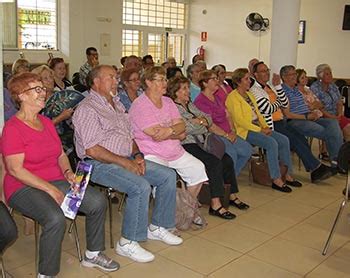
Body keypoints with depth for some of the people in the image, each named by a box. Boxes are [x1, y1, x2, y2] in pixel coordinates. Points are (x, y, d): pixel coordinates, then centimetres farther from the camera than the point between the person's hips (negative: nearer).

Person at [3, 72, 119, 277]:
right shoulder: (13, 128, -11)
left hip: (56, 181, 7)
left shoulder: (46, 122, 13)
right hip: (24, 188, -7)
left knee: (98, 201, -11)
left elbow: (61, 154, 19)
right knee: (56, 218, -34)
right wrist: (50, 189, -21)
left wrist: (68, 172, -3)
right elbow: (15, 169, -17)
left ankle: (93, 254, 9)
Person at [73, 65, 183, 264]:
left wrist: (137, 155, 1)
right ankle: (128, 242, -14)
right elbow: (92, 150, -20)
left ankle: (157, 227, 13)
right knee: (141, 186, -30)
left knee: (168, 175, 0)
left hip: (126, 159, 9)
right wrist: (125, 163, -19)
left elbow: (130, 135, 21)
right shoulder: (87, 109, -11)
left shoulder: (116, 104, 18)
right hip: (100, 164, -9)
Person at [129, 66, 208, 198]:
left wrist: (169, 130, -21)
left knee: (198, 168, -1)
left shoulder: (168, 102, 13)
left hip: (175, 151, 8)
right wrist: (176, 131, -7)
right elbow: (156, 134, -19)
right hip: (151, 154, -7)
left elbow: (181, 125, 2)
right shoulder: (139, 105, -12)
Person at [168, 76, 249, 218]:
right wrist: (201, 122, -2)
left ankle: (232, 196, 5)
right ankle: (215, 204, -23)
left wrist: (200, 120, -5)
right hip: (187, 144, -9)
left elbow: (208, 118, 19)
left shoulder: (190, 105, 22)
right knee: (215, 162, -26)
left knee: (227, 159, -8)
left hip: (202, 141, 9)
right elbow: (183, 128, -18)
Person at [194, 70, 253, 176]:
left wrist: (232, 131, 2)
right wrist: (226, 135, -14)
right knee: (232, 152, -30)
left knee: (247, 149, -4)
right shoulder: (200, 101, -10)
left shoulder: (216, 98, 20)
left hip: (228, 134, 9)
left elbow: (227, 116, 19)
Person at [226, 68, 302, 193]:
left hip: (258, 128, 9)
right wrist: (259, 130, -17)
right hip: (244, 131, -9)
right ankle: (276, 180, -20)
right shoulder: (233, 97, -9)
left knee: (284, 140, -8)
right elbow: (239, 120, -17)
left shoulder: (249, 95, 20)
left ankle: (287, 175, -1)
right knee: (272, 143, -28)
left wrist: (265, 127, 2)